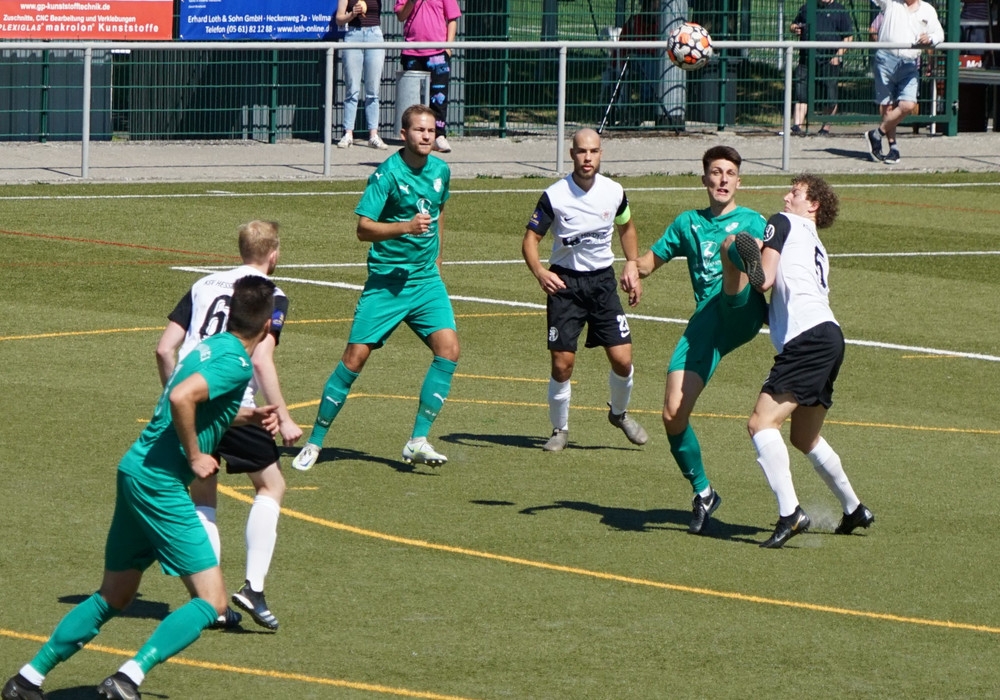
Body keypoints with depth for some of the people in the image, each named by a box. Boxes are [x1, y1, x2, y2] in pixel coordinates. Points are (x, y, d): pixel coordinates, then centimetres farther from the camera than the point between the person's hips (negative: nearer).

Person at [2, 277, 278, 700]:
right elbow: (181, 398, -29)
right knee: (211, 602, -7)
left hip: (135, 471, 10)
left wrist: (245, 417, 19)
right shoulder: (237, 362, -13)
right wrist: (196, 458, -18)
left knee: (113, 597, 21)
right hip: (160, 483, -10)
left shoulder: (212, 347, 15)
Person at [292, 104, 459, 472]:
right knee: (355, 357, -6)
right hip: (386, 280, -5)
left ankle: (418, 441, -9)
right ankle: (315, 440, 9)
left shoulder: (440, 171, 7)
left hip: (427, 280, 5)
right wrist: (406, 226, -29)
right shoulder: (388, 173, -12)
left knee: (448, 349, -15)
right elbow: (363, 228, -17)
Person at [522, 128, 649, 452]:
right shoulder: (554, 196, -12)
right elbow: (530, 239, -9)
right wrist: (539, 271, -27)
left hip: (602, 280, 2)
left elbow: (627, 228, 17)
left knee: (622, 358, -5)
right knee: (562, 362, -7)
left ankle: (619, 413, 25)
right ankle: (559, 430, 13)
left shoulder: (614, 192, -1)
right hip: (564, 281, -2)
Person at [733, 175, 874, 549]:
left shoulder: (783, 223, 7)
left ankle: (790, 513, -28)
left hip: (809, 338, -10)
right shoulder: (817, 249, 31)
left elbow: (765, 280, -4)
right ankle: (854, 509, 36)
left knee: (762, 422, -17)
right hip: (826, 339, 10)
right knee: (804, 438, 24)